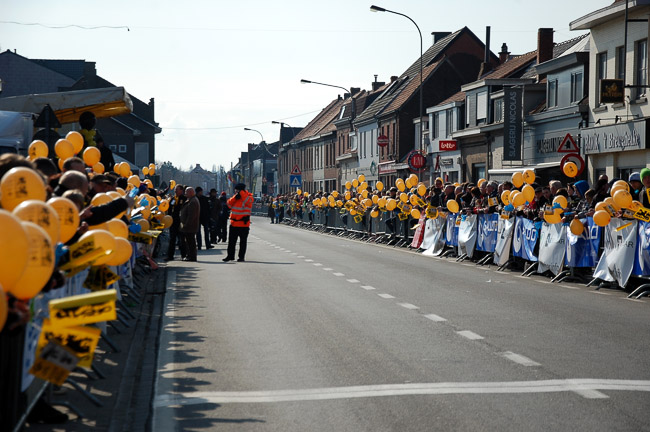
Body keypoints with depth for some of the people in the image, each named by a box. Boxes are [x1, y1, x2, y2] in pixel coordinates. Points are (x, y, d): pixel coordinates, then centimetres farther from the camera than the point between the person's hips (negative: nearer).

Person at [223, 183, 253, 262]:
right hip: (233, 223, 6)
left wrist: (241, 192, -19)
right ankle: (230, 255, 18)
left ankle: (242, 257, 9)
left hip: (243, 224, -6)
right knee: (231, 240, 10)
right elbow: (229, 204, 3)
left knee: (243, 241, 2)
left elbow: (248, 200, -27)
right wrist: (235, 197, -10)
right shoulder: (235, 197, 13)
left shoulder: (249, 197, -5)